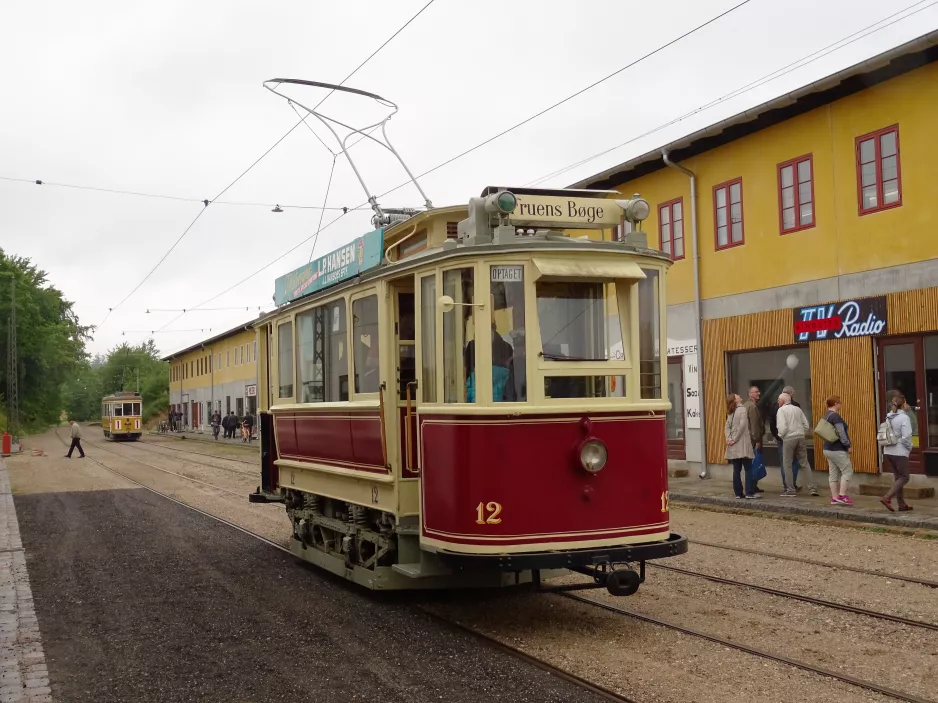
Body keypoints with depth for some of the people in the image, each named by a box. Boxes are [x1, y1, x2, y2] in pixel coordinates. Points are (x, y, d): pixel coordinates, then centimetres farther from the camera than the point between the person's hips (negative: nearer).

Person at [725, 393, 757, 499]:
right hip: (742, 445, -6)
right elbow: (742, 426, -14)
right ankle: (749, 493, -5)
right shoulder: (742, 410, -7)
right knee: (748, 469, -2)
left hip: (733, 446, 6)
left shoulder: (730, 413, 13)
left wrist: (729, 439, -5)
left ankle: (738, 492, 8)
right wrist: (734, 439, -10)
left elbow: (727, 427, 5)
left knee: (736, 470, 7)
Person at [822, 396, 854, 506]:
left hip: (828, 449, 10)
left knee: (833, 474, 9)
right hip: (838, 450, -10)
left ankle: (834, 498, 9)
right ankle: (842, 496, -9)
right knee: (847, 471, -4)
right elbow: (841, 433, -21)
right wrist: (848, 445, -13)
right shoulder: (835, 416, -16)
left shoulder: (827, 416, 14)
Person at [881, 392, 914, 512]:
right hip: (900, 452, -7)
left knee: (897, 477, 14)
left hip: (888, 451, 7)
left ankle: (902, 504, 18)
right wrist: (909, 448, -1)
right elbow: (906, 437, -19)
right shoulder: (904, 417, -15)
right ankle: (887, 498, -10)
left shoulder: (889, 417, 6)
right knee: (904, 477, 4)